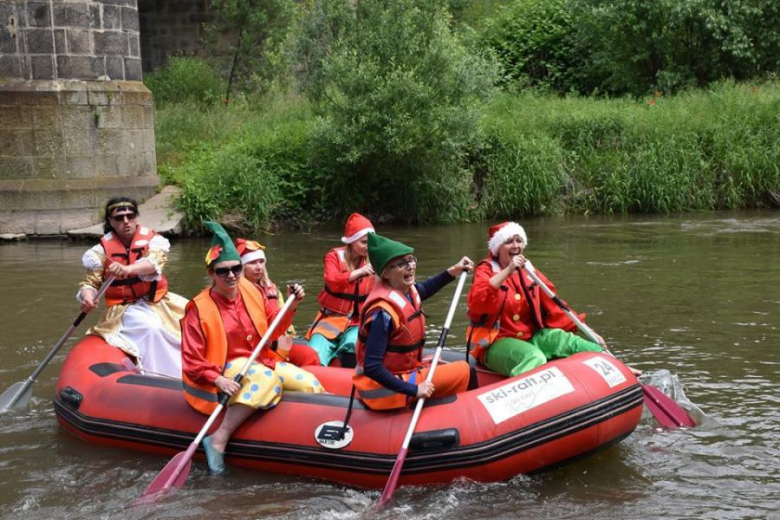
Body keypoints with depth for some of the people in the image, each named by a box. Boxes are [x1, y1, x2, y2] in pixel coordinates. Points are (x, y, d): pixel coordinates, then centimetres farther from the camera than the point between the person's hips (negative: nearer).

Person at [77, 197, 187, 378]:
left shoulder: (152, 239, -1)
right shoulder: (104, 248, 0)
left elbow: (154, 262, -22)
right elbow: (90, 281, -2)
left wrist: (127, 269, -43)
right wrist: (87, 297, -28)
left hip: (157, 302, 2)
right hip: (124, 308, -2)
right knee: (152, 328, -31)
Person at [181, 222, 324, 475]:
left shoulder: (251, 292, 3)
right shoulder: (200, 309, -14)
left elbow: (270, 332, 14)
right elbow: (191, 362, -14)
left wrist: (291, 307, 1)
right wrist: (218, 380, -28)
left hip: (261, 360, 6)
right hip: (227, 370, -6)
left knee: (309, 384, -8)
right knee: (266, 379, -36)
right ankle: (218, 440, -32)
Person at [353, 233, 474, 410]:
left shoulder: (407, 291, -2)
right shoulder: (384, 311, -28)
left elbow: (425, 289, 26)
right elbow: (372, 368, -31)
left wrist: (453, 271, 18)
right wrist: (413, 390, -29)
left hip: (401, 370, 10)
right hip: (383, 388, -10)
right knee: (462, 371, -3)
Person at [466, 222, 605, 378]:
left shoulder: (531, 272, 13)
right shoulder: (486, 270, -2)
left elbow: (555, 307, 11)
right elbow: (476, 303, -23)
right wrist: (508, 271, -26)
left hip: (532, 338, 6)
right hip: (496, 342, -6)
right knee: (535, 359, -34)